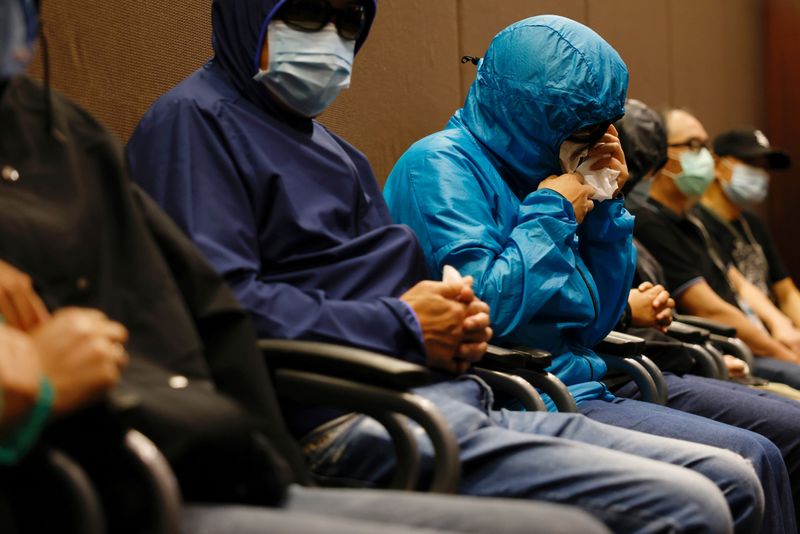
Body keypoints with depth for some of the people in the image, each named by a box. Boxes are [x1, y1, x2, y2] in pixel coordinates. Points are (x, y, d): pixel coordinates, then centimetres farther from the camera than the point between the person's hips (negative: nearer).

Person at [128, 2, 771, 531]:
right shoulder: (194, 120, -1)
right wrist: (403, 326, -11)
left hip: (453, 399, 10)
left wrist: (456, 319, 4)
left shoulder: (335, 150, 29)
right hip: (347, 419, -10)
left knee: (729, 477, 1)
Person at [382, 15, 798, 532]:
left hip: (585, 375, 9)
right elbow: (486, 309, -26)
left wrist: (606, 204, 6)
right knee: (749, 461, -22)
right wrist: (552, 212, -12)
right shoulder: (441, 166, -11)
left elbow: (595, 322, 16)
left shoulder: (537, 172, 14)